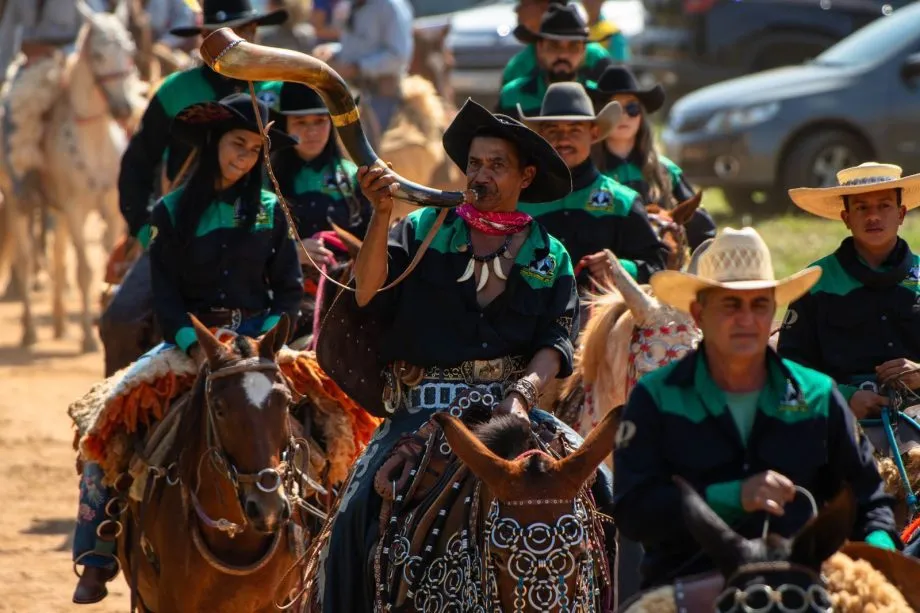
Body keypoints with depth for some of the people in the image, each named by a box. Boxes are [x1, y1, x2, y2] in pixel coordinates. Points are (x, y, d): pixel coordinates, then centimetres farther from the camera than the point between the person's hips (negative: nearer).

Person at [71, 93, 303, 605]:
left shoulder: (270, 212, 5)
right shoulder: (174, 212, 2)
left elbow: (290, 289, 4)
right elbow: (165, 293, -2)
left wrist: (264, 341, -12)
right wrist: (196, 349, -17)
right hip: (189, 339, 0)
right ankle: (97, 561, -7)